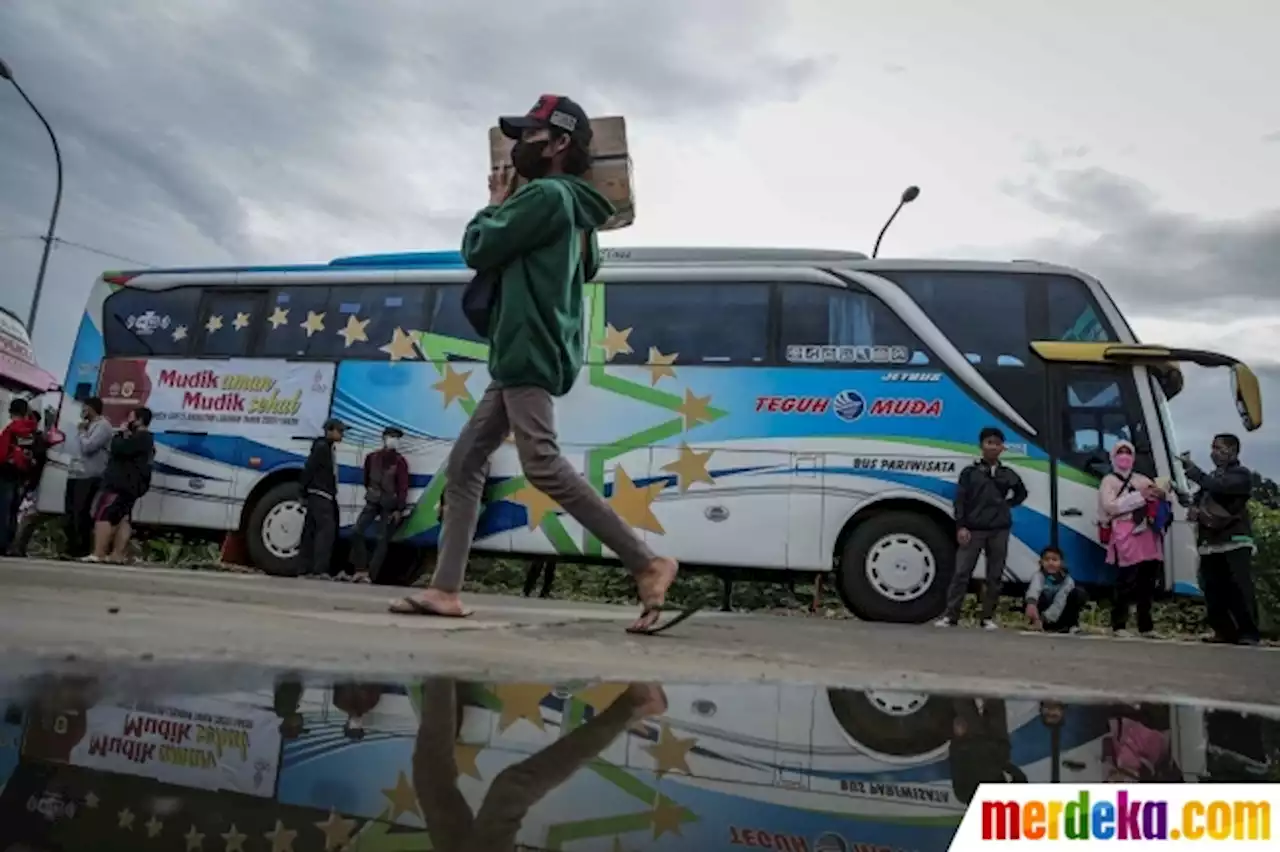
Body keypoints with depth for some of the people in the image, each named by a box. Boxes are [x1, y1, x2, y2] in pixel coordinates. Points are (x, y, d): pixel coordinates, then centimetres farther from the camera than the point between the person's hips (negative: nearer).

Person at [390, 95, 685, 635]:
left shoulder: (546, 194, -8)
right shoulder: (570, 207, 22)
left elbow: (478, 251, -8)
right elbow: (589, 267, 36)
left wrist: (495, 206, 12)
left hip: (530, 353, -11)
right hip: (522, 356, 11)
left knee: (542, 464, -20)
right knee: (464, 463, 7)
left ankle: (648, 564, -18)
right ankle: (444, 590, 7)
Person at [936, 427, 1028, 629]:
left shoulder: (1008, 474, 11)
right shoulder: (970, 472, 3)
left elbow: (1022, 493, 29)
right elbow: (960, 501, -2)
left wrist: (1008, 504, 11)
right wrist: (961, 527, -11)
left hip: (999, 530, 3)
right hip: (974, 529, -3)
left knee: (995, 576, 4)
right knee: (961, 573, -5)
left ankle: (988, 617, 13)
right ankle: (950, 616, -2)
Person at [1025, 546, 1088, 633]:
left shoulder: (1068, 581, -15)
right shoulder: (1039, 576, -20)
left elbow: (1059, 604, -29)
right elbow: (1034, 588, -45)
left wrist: (1044, 618, -44)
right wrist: (1031, 603, -68)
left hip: (1058, 616, 2)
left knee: (1079, 593, -20)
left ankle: (1071, 624, -5)